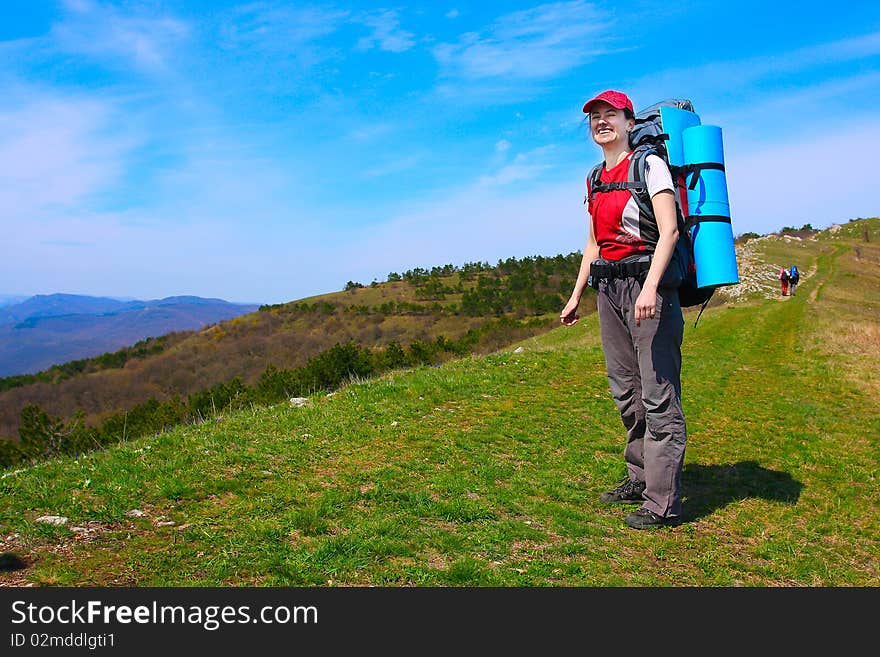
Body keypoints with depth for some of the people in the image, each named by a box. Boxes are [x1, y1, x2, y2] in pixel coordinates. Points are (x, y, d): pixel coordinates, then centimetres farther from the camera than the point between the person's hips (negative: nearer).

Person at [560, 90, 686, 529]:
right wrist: (576, 295, 19)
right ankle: (640, 478, 27)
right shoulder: (596, 179, 17)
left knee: (658, 395, -7)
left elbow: (669, 231, -15)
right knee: (625, 391, 13)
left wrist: (650, 286, -27)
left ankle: (662, 502, -2)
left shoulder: (648, 165, -5)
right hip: (608, 288, 8)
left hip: (646, 282, -8)